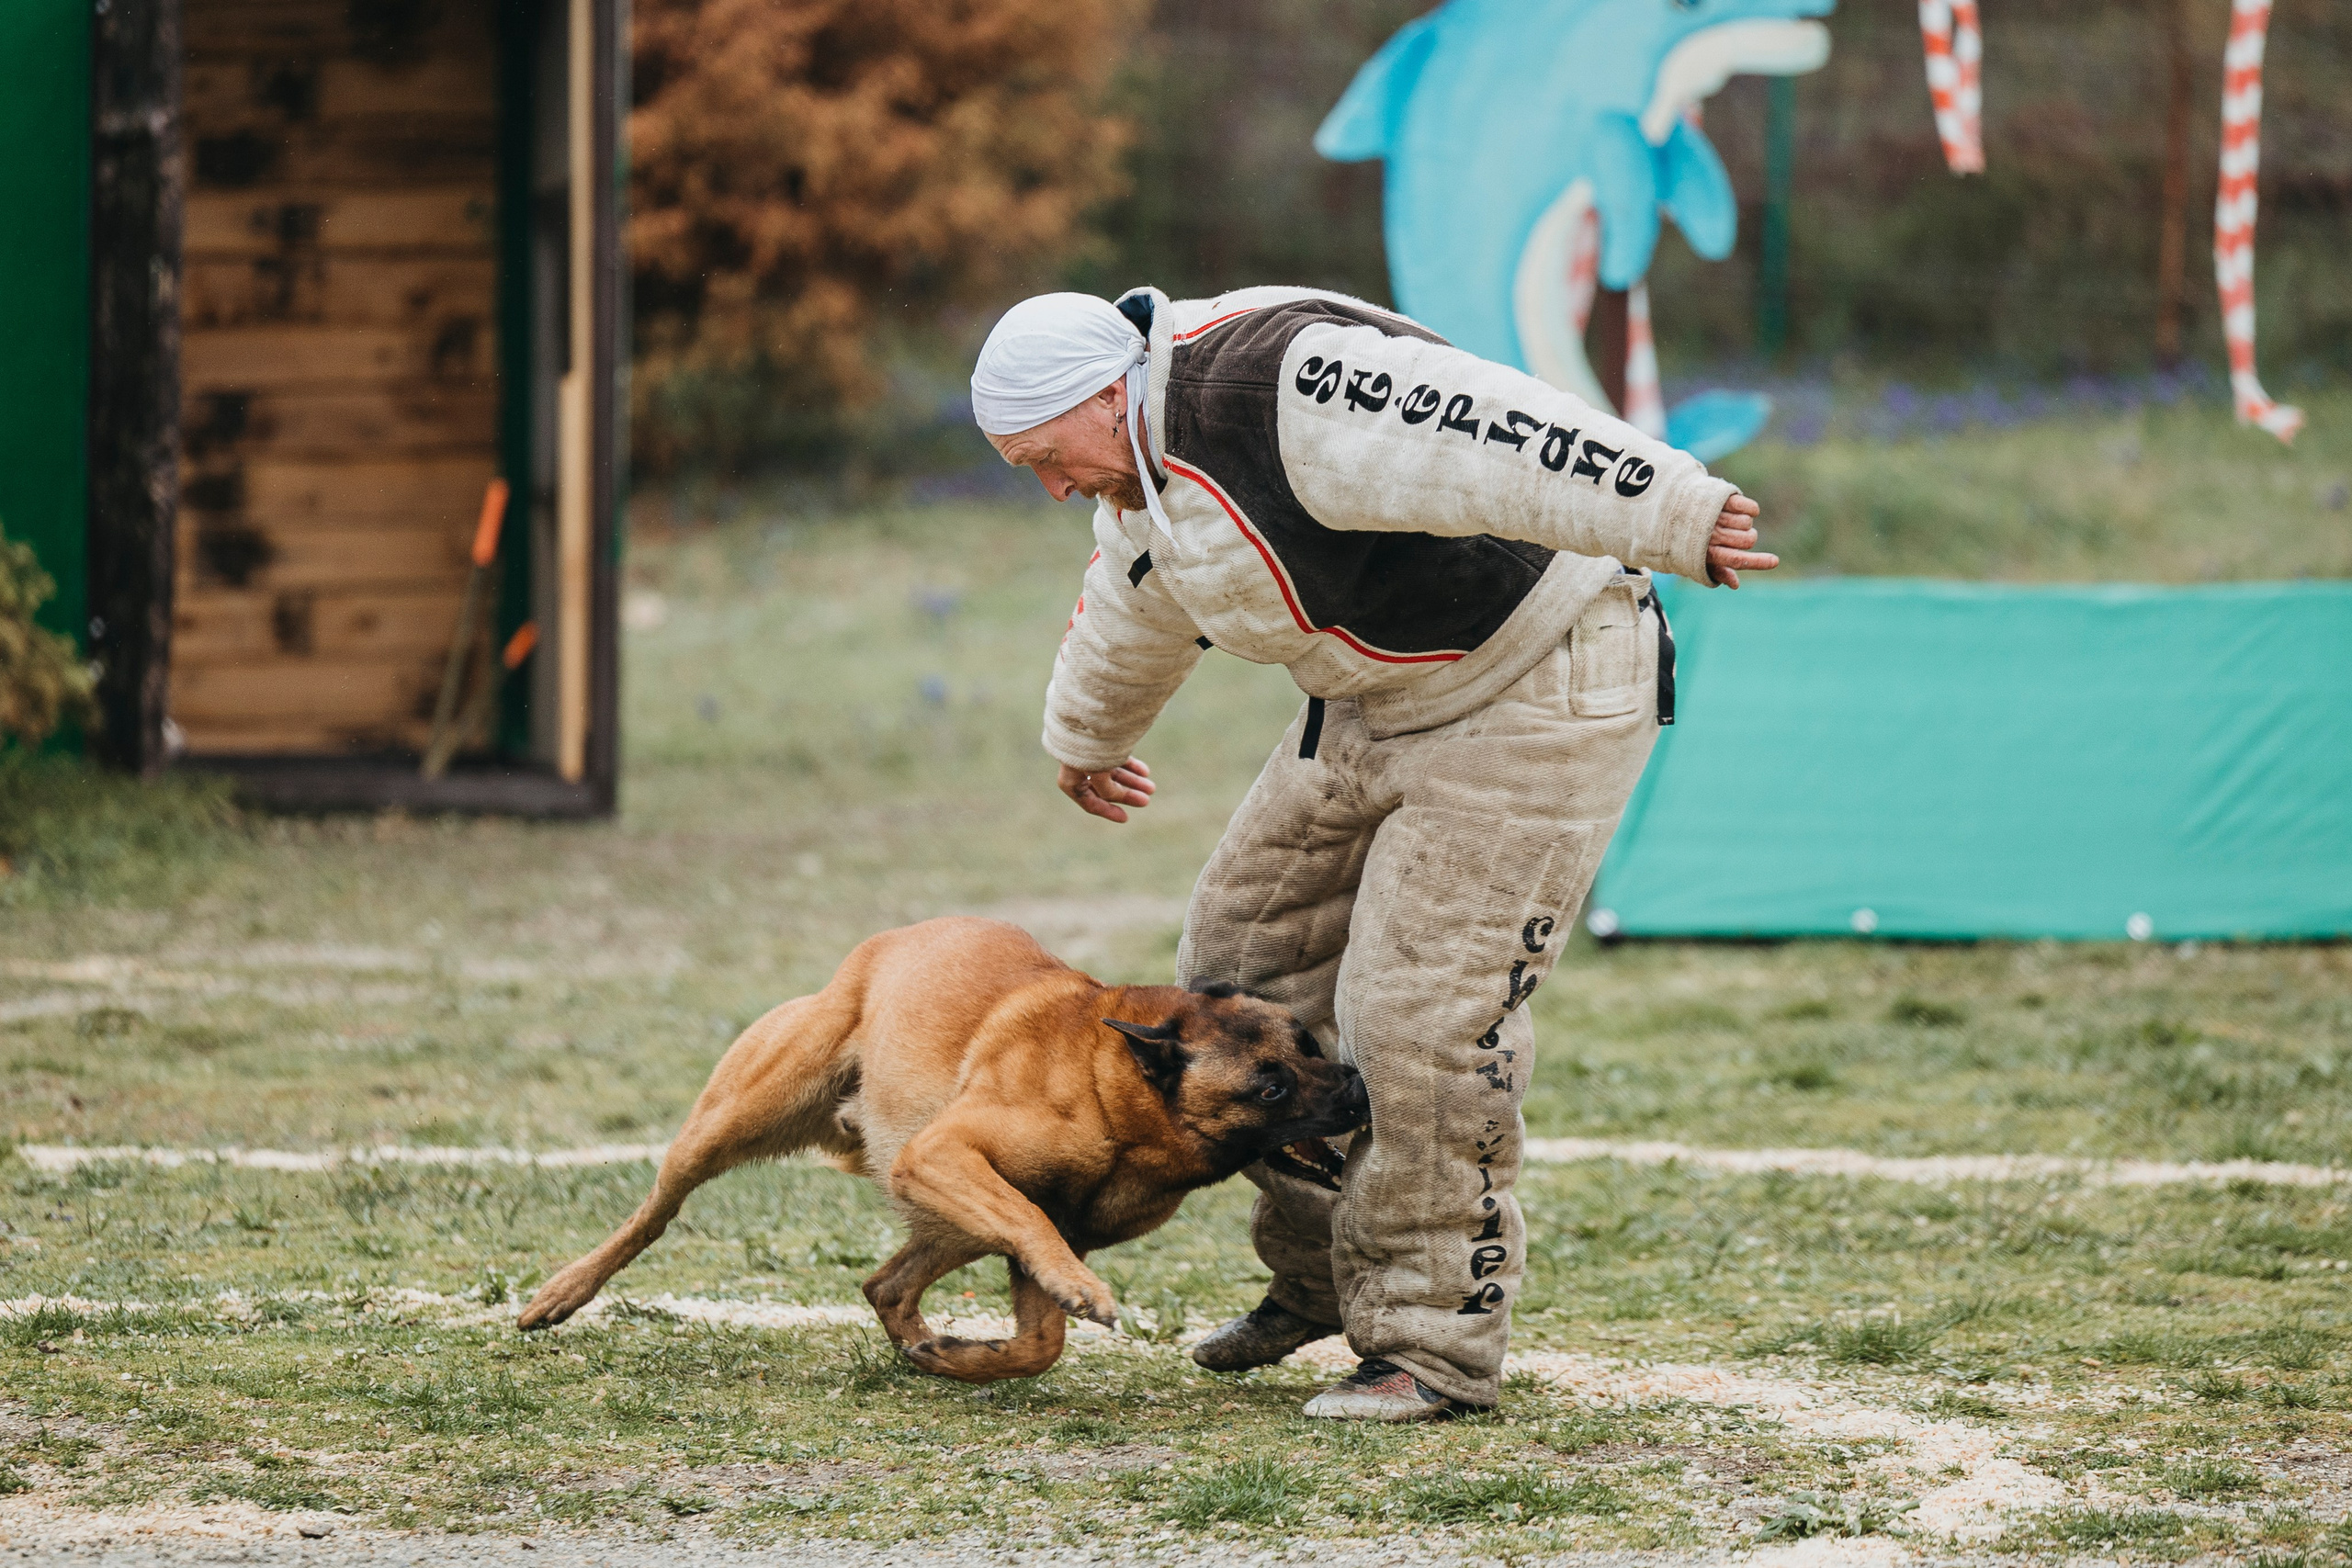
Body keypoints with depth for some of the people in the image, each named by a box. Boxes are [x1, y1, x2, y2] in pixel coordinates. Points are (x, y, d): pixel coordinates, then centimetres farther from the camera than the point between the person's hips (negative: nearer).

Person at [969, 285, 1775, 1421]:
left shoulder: (1271, 386, -27)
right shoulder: (1148, 465, 7)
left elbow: (1482, 443, -38)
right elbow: (1133, 609, 29)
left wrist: (1671, 517, -47)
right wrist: (1085, 737, 47)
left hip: (1538, 696, -10)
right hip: (1385, 706, 10)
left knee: (1422, 1014, -13)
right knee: (1245, 961, 11)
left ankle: (1438, 1339, -3)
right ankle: (1320, 1274, 25)